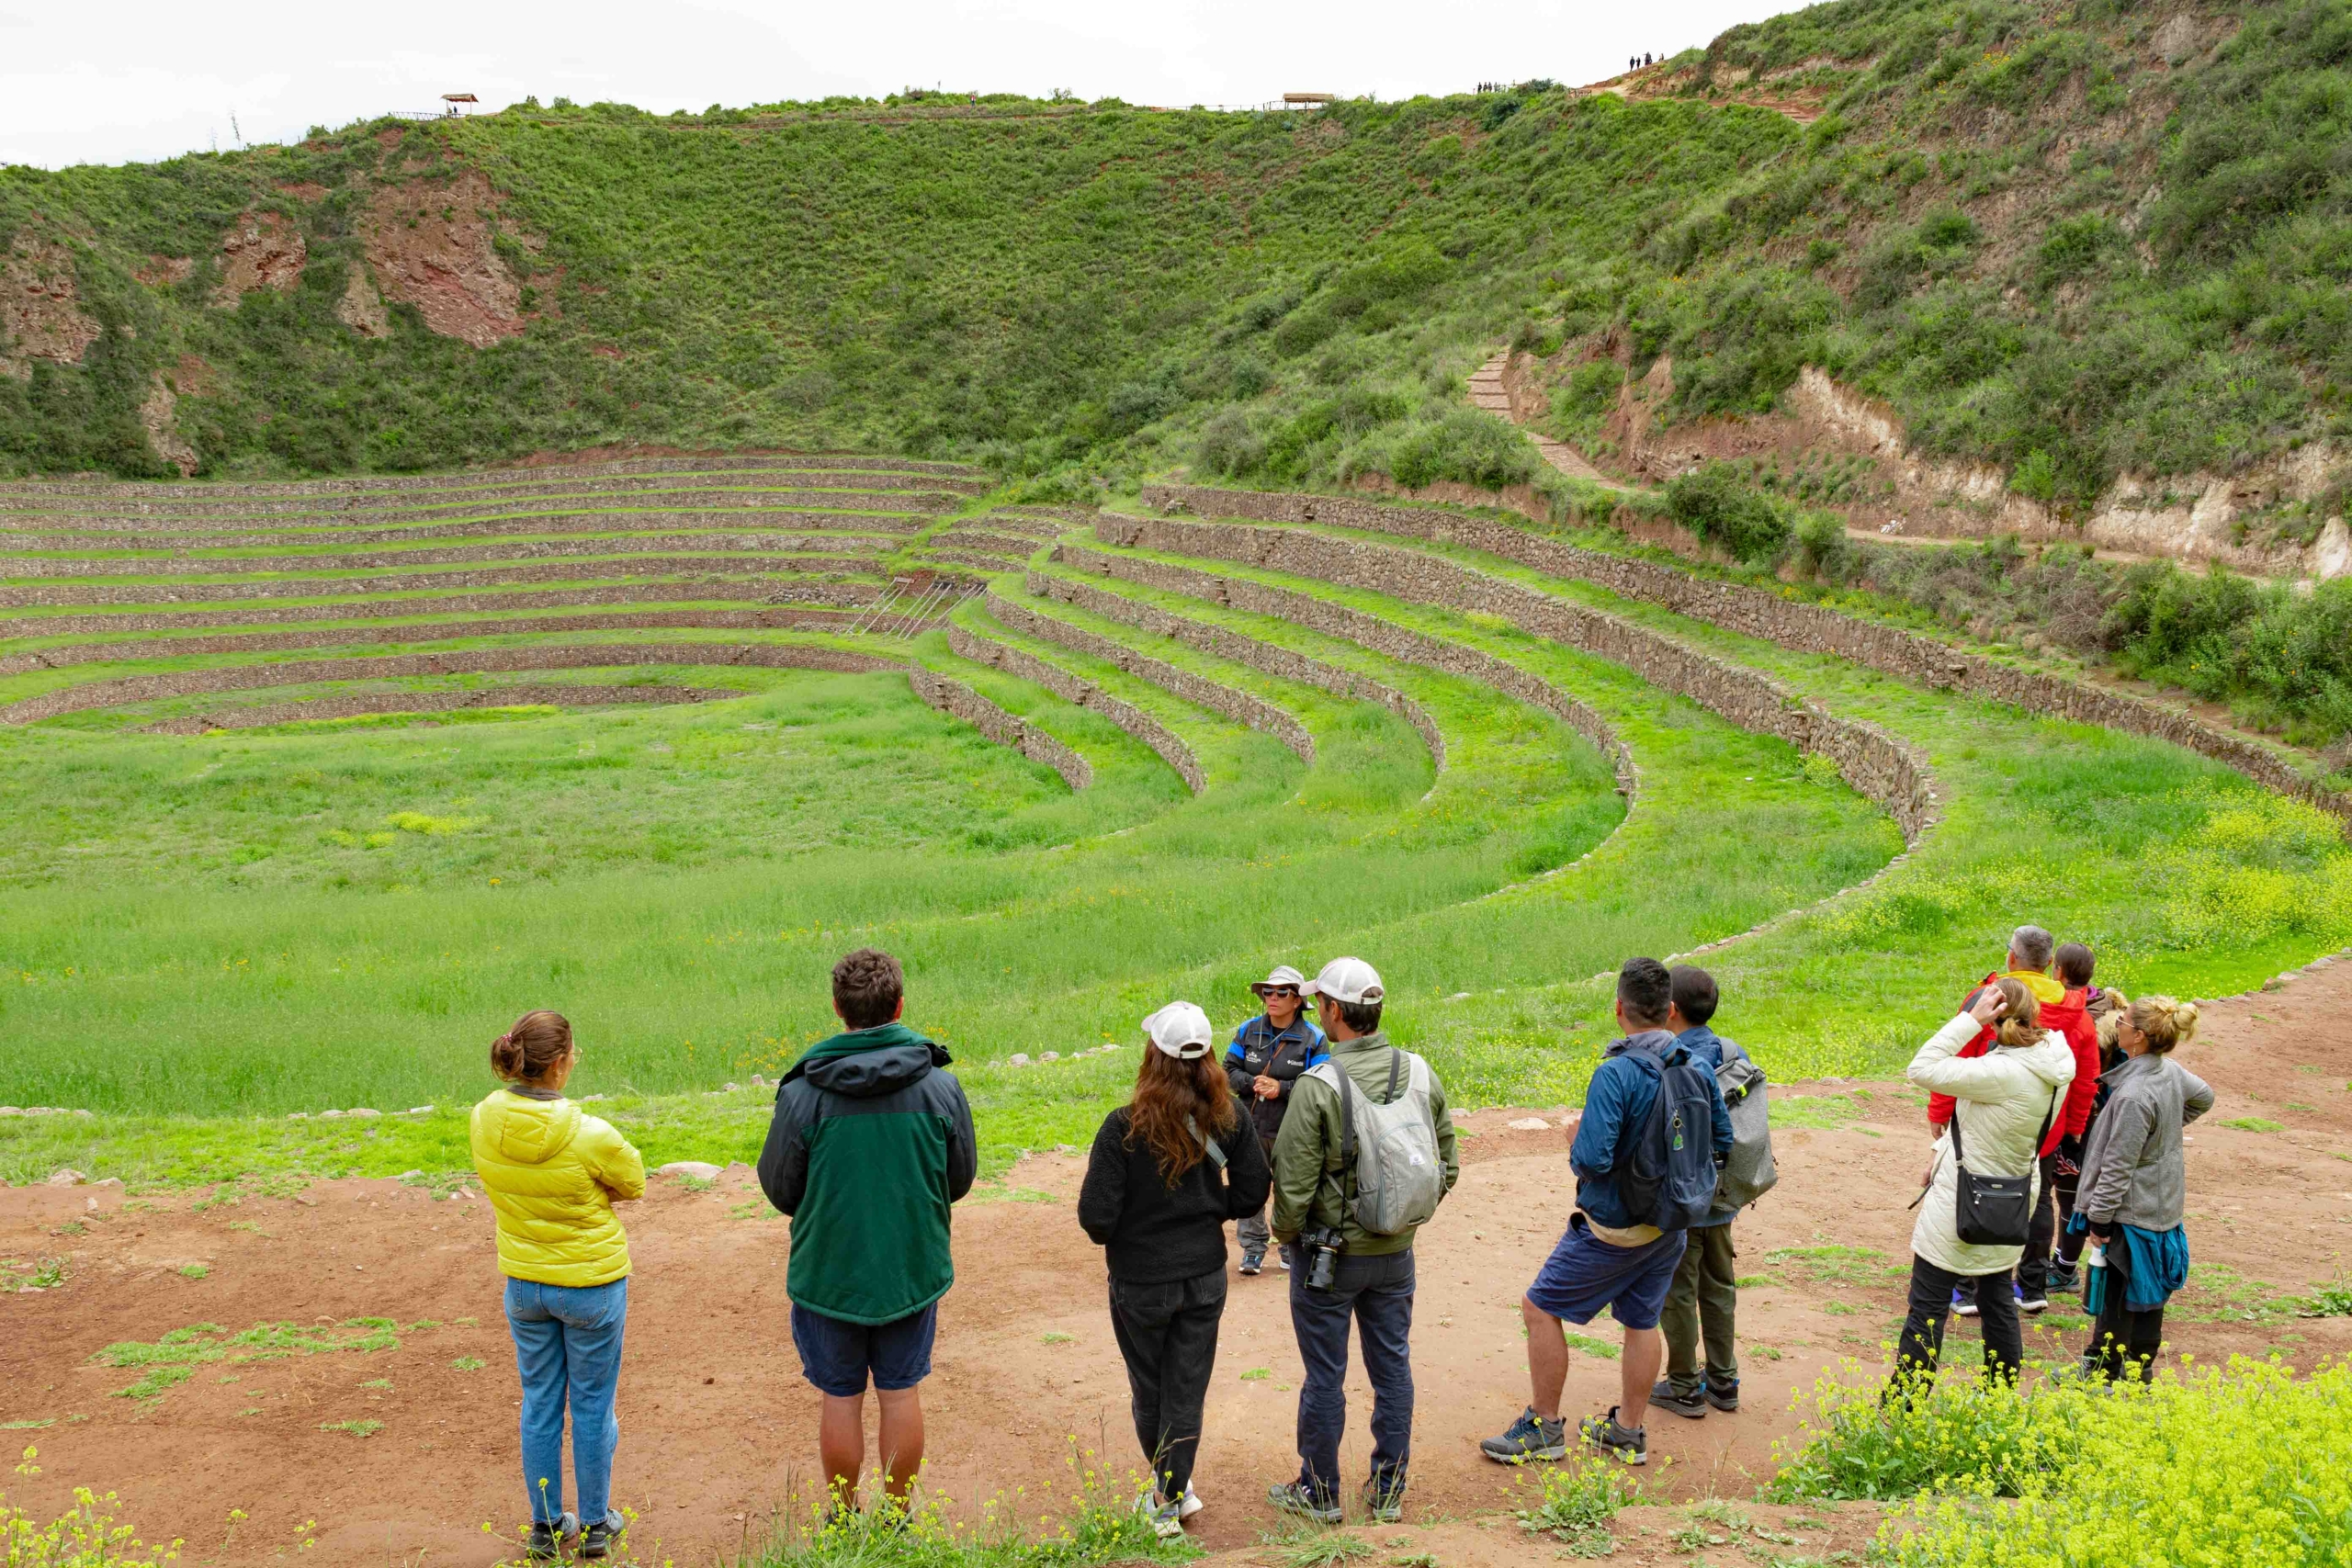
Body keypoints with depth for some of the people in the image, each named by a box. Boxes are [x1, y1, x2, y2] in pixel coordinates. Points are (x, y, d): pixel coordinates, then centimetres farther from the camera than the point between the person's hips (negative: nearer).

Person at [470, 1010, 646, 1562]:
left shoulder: (484, 1120, -11)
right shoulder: (591, 1136, -26)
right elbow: (632, 1185, -9)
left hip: (524, 1282, 4)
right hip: (592, 1283, -4)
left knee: (540, 1402, 19)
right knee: (593, 1404, 13)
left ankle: (546, 1525, 29)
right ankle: (594, 1524, 27)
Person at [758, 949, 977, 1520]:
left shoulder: (803, 1093, -17)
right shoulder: (940, 1085, -11)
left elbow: (779, 1189, -5)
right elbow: (961, 1178, 2)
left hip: (829, 1273, -1)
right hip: (913, 1270, 1)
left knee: (840, 1398, 13)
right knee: (901, 1393, 15)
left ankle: (842, 1517, 27)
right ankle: (898, 1515, 26)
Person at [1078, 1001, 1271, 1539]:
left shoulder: (1124, 1127, -22)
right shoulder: (1229, 1117, -12)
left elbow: (1095, 1215, -20)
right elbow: (1253, 1193, -4)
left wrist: (1110, 1234, 2)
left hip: (1141, 1281, -2)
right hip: (1205, 1276, 2)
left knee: (1149, 1391, 19)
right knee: (1186, 1390, 15)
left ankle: (1169, 1493, 35)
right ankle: (1172, 1497, 21)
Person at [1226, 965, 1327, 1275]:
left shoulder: (1312, 1038, -6)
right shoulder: (1248, 1031, 2)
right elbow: (1229, 1070, 3)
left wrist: (1281, 1088, -19)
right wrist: (1253, 1084, -16)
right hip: (1251, 1126, 2)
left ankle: (1291, 1245, 25)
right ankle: (1253, 1247, 19)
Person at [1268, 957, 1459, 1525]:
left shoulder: (1317, 1087, -21)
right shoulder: (1420, 1074, -5)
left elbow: (1294, 1184, -18)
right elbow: (1447, 1165, 4)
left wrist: (1285, 1234, 1)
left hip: (1329, 1252, -4)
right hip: (1396, 1253, 5)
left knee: (1324, 1375, 9)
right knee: (1392, 1367, 15)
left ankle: (1319, 1493, 23)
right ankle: (1388, 1490, 25)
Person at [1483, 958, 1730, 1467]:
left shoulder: (1616, 1074, -25)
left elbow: (1592, 1160, -28)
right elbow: (1722, 1142, 8)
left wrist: (1575, 1147, -7)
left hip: (1613, 1228, -7)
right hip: (1670, 1225, 7)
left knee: (1541, 1308, 7)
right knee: (1641, 1320, 18)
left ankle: (1544, 1428, 13)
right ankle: (1628, 1432, 29)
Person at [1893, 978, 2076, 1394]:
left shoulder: (2006, 1073, -30)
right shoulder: (2053, 1065, -4)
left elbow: (1923, 1069, -29)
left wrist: (1972, 1019, -27)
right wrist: (1944, 1158, 13)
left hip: (1961, 1207, -8)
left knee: (1927, 1309, 2)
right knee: (1997, 1301, 21)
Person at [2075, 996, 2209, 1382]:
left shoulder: (2134, 1095, -30)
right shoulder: (2171, 1071, -4)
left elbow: (2118, 1165, -24)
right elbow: (2203, 1097, 20)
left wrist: (2100, 1217, -15)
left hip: (2131, 1211, -9)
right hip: (2163, 1205, 9)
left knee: (2115, 1296, 5)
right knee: (2148, 1292, 20)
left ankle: (2102, 1371, 17)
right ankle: (2140, 1368, 33)